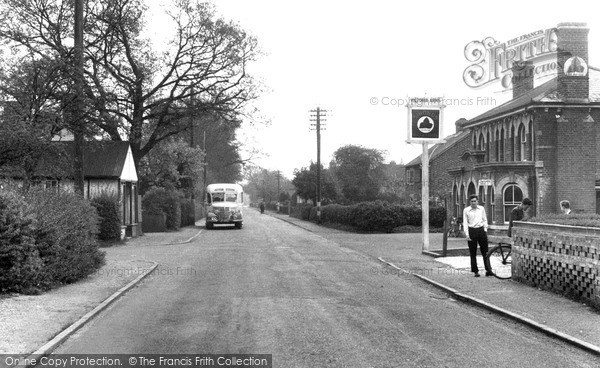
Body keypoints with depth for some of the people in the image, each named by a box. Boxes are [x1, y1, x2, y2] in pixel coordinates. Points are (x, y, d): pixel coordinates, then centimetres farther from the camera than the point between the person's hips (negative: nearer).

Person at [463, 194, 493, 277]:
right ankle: (475, 271, 9)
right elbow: (465, 223, 0)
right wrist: (467, 234, -6)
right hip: (471, 231, -2)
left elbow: (485, 220, 15)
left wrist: (485, 229, 7)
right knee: (473, 253, 2)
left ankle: (488, 270, 1)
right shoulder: (466, 210, 1)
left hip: (481, 230, 2)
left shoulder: (481, 208, 8)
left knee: (485, 252, 0)